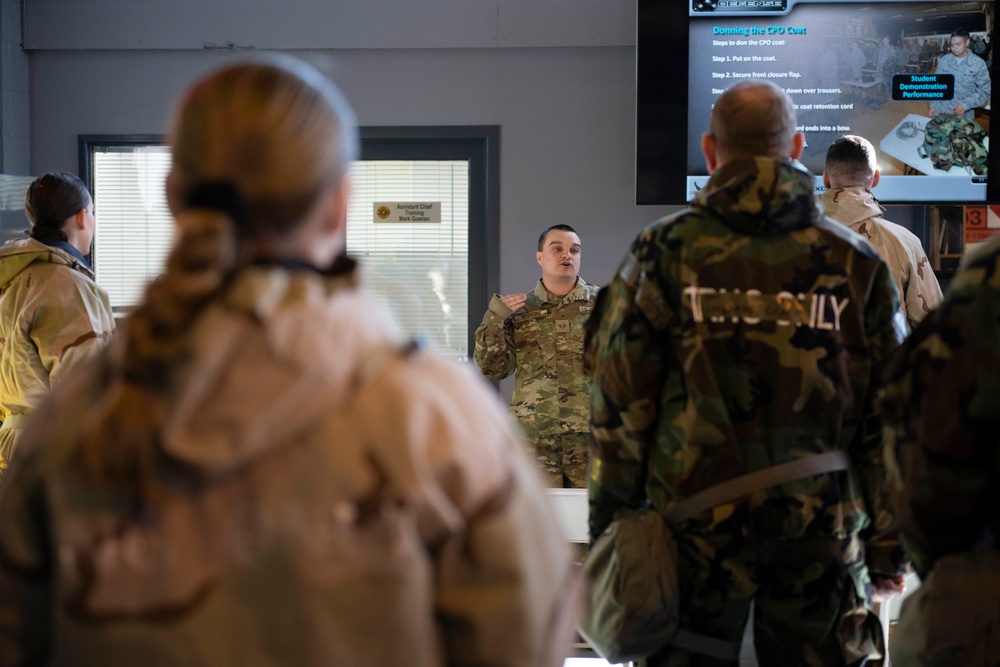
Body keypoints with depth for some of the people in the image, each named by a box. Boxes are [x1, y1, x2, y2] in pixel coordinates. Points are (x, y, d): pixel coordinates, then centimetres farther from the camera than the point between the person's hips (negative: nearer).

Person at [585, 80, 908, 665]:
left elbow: (619, 406, -3)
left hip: (694, 531, -1)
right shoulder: (855, 263, 2)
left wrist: (611, 531, 5)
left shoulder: (663, 254, -2)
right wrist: (889, 547, 10)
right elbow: (891, 415, 3)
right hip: (823, 537, 1)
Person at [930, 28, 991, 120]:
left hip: (964, 115, -2)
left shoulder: (978, 63, -6)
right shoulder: (944, 60, 3)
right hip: (940, 112, 2)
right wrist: (933, 105, 5)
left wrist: (965, 104, -17)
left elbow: (985, 91, -6)